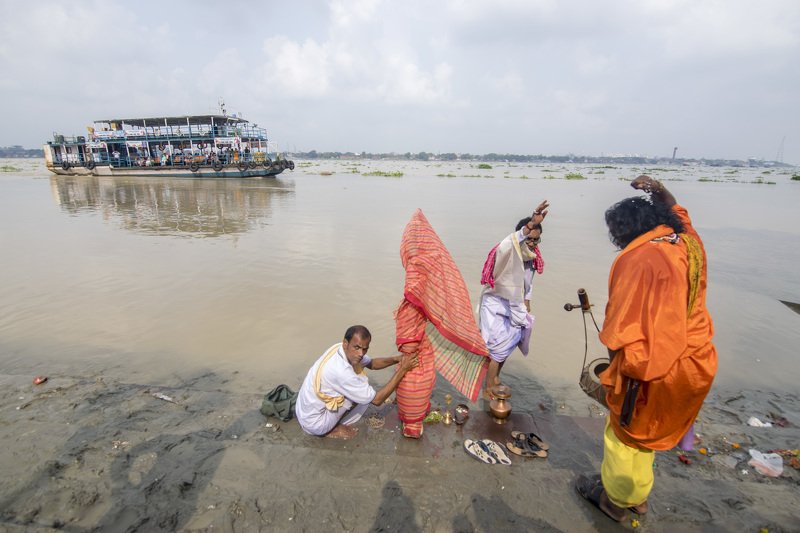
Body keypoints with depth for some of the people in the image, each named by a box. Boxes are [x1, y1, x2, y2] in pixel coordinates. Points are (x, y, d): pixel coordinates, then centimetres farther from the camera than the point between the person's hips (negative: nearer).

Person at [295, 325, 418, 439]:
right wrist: (402, 370, -25)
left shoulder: (340, 349, -9)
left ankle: (333, 425, 13)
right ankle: (334, 429, 3)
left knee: (363, 387, 10)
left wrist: (395, 359, -9)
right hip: (314, 423, -8)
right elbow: (377, 399, -24)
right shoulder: (340, 371, -34)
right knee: (365, 394, -10)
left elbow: (371, 363, 8)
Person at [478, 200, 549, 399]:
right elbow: (512, 241, -48)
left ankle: (495, 379, 40)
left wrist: (527, 310, 13)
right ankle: (488, 390, 13)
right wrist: (530, 224, -63)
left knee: (507, 344, 19)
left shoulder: (532, 257, 0)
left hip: (513, 306, 8)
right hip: (495, 305, -8)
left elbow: (527, 286, 11)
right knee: (498, 347, -3)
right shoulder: (506, 250, -22)